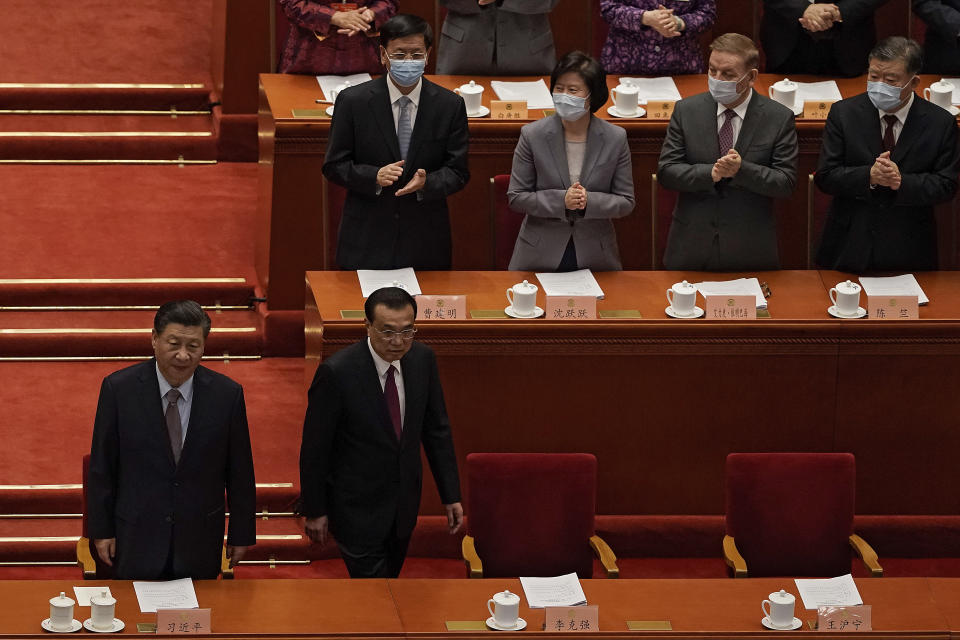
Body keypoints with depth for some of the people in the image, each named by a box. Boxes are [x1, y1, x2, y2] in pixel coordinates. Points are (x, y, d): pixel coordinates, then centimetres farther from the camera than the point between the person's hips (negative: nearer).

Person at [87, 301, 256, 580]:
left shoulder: (226, 394, -5)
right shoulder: (119, 388, -8)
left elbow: (240, 472, 2)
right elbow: (102, 465, -1)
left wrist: (241, 534, 5)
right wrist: (101, 530, 0)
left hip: (199, 543, 1)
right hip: (137, 540, -1)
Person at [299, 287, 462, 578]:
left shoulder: (422, 359, -7)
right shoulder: (336, 371, -23)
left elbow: (437, 428, 4)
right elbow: (314, 447, -14)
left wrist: (451, 495, 3)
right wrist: (314, 511, -8)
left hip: (404, 505, 6)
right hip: (357, 508, -6)